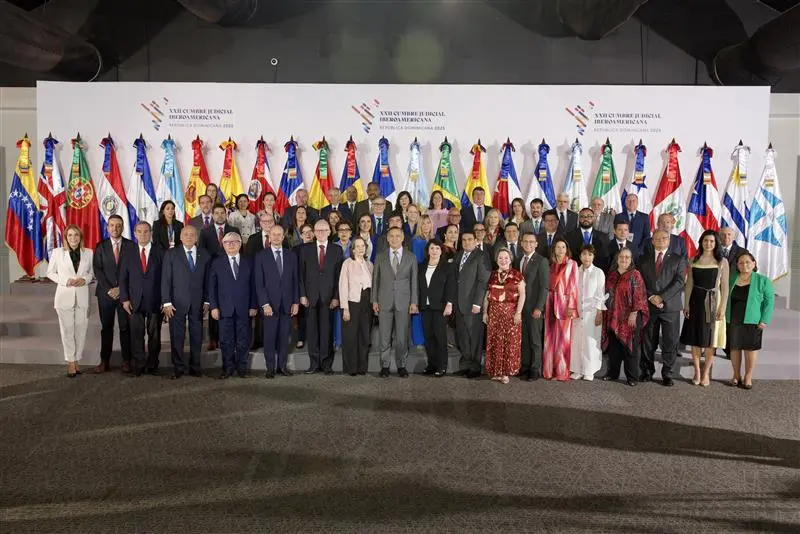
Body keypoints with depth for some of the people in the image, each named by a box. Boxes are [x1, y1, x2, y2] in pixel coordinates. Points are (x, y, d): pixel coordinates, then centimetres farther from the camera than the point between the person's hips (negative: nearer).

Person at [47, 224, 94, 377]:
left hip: (82, 297, 1)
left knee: (81, 330, 5)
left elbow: (92, 272, 13)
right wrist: (65, 281, -10)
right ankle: (70, 362, 13)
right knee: (67, 330, 3)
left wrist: (85, 279, -8)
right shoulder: (57, 252, -1)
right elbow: (50, 272, 6)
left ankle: (77, 360, 18)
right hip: (65, 296, -1)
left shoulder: (88, 253, 3)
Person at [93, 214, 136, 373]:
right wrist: (108, 289, -10)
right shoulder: (100, 246, 7)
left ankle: (126, 361, 7)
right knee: (106, 327, 4)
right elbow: (97, 269, 1)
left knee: (125, 328, 1)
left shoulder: (131, 246, 4)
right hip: (106, 293, 1)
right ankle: (105, 361, 9)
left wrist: (121, 288, -9)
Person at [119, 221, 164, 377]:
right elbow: (123, 278, 7)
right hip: (135, 301, 1)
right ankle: (138, 366, 10)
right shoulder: (129, 253, 7)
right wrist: (124, 299, -2)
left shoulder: (160, 252, 3)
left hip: (155, 301, -1)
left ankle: (152, 365, 16)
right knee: (136, 335, 2)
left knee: (154, 335, 6)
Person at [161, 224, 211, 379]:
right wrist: (166, 302, -7)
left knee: (197, 336, 7)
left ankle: (195, 366, 18)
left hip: (198, 302, 2)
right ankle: (178, 367, 13)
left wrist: (207, 301, 1)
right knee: (177, 336, 3)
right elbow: (166, 279, -2)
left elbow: (207, 279, 6)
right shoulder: (171, 254, 1)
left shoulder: (205, 255, 6)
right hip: (177, 302, -2)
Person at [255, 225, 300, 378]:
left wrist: (296, 302, 3)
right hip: (269, 304, -2)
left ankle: (282, 365, 15)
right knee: (269, 337, 0)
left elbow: (295, 280, 10)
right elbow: (259, 283, -3)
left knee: (284, 336, 5)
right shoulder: (261, 256, 1)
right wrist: (264, 304, -10)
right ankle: (270, 367, 9)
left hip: (287, 304, 2)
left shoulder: (291, 256, 10)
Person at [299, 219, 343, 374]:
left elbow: (339, 275, 3)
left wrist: (336, 297, -5)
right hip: (311, 296, 1)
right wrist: (302, 295, -3)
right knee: (312, 330, 2)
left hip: (329, 297, -1)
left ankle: (326, 363, 7)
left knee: (326, 330, 0)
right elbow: (301, 273, 6)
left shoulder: (336, 250, 7)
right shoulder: (305, 249, 9)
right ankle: (314, 363, 9)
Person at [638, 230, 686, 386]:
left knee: (670, 342, 2)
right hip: (648, 306, 1)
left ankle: (667, 374, 12)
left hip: (670, 306, -1)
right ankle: (647, 371, 19)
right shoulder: (644, 259, 12)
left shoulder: (678, 260, 7)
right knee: (647, 341, 6)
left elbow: (679, 282, -4)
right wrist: (651, 297, -10)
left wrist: (662, 297, -14)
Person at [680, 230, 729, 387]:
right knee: (695, 338, 6)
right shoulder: (694, 260, 5)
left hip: (713, 302, -2)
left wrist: (722, 308, -8)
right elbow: (689, 284, 7)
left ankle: (706, 373, 16)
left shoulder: (722, 262, -2)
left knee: (710, 339, 4)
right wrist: (686, 304, 1)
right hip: (696, 301, 2)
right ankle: (697, 372, 18)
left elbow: (725, 287, -3)